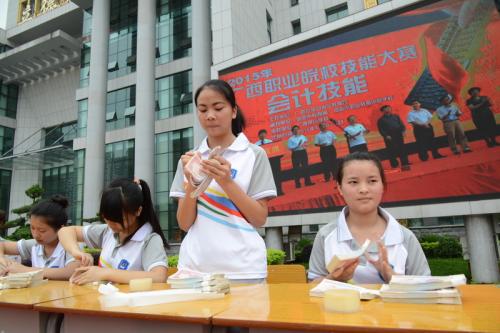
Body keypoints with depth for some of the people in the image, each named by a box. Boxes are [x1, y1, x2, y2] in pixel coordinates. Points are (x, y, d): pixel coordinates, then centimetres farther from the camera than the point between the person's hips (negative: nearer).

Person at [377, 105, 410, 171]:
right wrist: (386, 136, -15)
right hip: (389, 137, -4)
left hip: (399, 135, 4)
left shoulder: (396, 116, 15)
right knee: (391, 151, -3)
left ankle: (405, 163, 13)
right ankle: (394, 164, 5)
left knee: (402, 149, 6)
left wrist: (403, 131, -2)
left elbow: (401, 124, 13)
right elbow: (381, 129, -4)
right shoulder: (381, 120, 2)